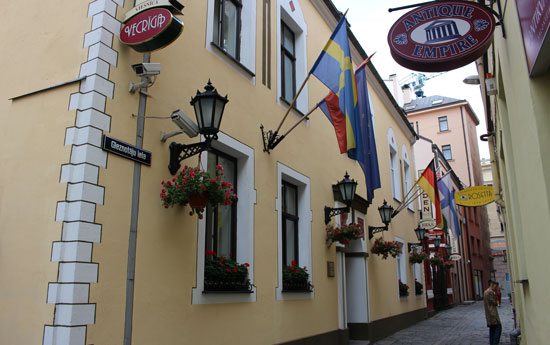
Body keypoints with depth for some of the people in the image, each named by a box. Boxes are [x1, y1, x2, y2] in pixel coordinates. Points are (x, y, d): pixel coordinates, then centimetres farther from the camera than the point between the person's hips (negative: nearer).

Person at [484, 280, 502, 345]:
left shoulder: (485, 292, 15)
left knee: (492, 328, 13)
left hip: (488, 313, 10)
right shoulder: (491, 292, -17)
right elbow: (494, 302, -15)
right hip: (492, 313, -10)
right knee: (498, 327, -7)